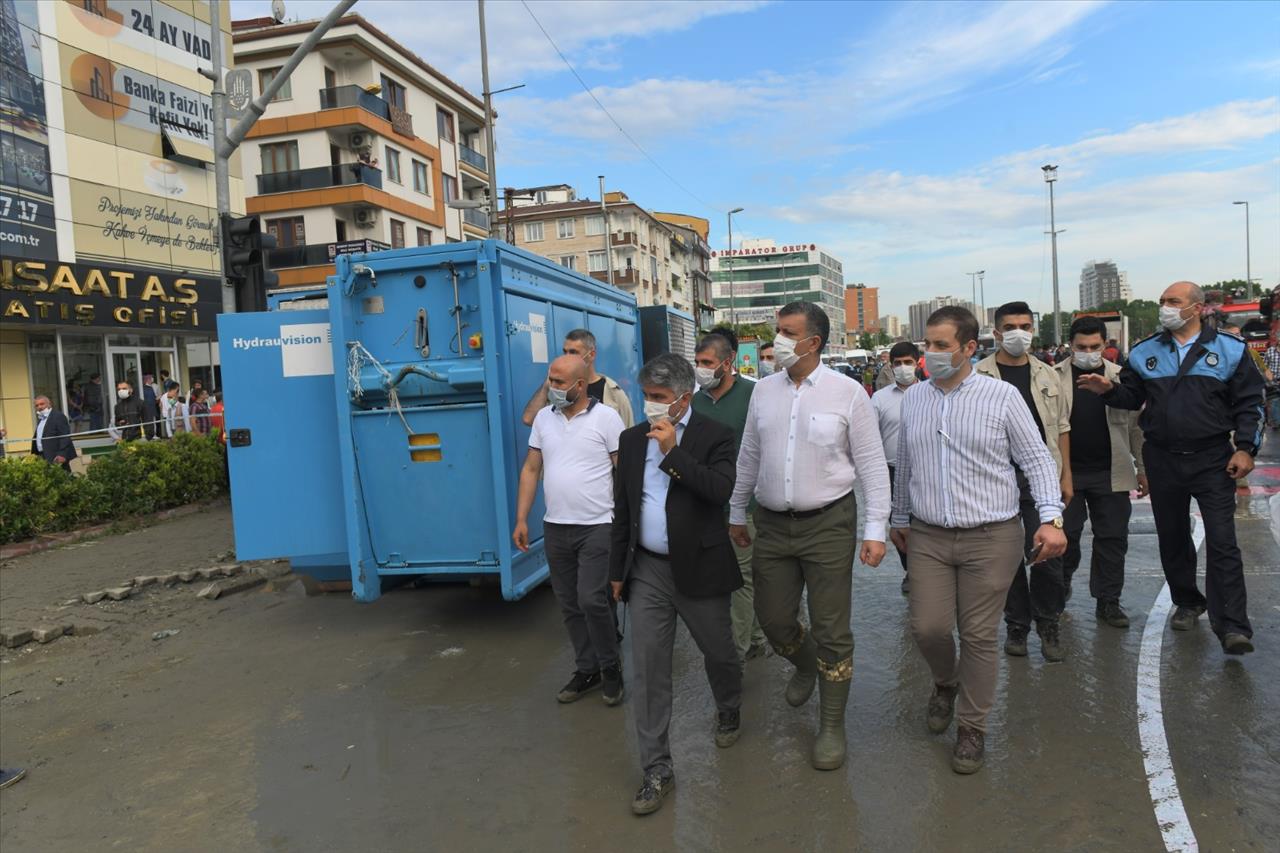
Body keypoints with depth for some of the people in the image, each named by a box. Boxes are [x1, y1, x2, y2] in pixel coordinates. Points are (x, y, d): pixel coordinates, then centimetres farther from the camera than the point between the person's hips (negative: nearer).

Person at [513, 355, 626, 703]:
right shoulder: (544, 418, 7)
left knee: (592, 600, -7)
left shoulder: (606, 417, -7)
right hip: (555, 528, 5)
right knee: (569, 604, 11)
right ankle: (587, 669, 28)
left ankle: (611, 668, 16)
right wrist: (521, 520, 6)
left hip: (597, 527, -5)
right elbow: (531, 470, 10)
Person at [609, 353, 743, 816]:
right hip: (647, 571, 3)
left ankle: (729, 710, 47)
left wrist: (673, 451, -23)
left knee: (719, 654, 15)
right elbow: (622, 510, 12)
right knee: (647, 668, 1)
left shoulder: (715, 436, -6)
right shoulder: (632, 439, 7)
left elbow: (721, 492, -23)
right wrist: (618, 569, 13)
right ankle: (657, 768, 12)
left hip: (699, 568, -3)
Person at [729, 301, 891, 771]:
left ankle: (832, 726, 21)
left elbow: (872, 464, -5)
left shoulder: (848, 393, -7)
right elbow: (748, 457, 13)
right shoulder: (764, 390, 5)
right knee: (773, 619, 12)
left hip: (828, 524, -4)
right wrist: (737, 513, 17)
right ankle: (805, 666, 46)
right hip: (772, 524, 4)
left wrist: (875, 529, -10)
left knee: (831, 630, 3)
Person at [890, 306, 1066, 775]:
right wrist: (899, 518, 23)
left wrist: (1051, 517, -14)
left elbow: (1037, 459, -2)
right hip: (928, 537, 3)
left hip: (990, 539, -3)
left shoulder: (1002, 395, -4)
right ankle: (945, 683, 33)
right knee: (927, 627, -1)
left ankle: (972, 728, 21)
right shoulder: (913, 398, 7)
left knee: (979, 636, 2)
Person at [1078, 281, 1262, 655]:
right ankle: (1187, 603, 31)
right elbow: (1132, 397, 11)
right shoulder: (1144, 352, 6)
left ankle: (1232, 625, -3)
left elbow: (1248, 403, 2)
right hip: (1162, 461, 3)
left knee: (1222, 542, -7)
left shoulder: (1229, 349, 1)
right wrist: (1109, 390, -10)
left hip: (1213, 459, -3)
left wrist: (1245, 448, -6)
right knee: (1172, 538, 13)